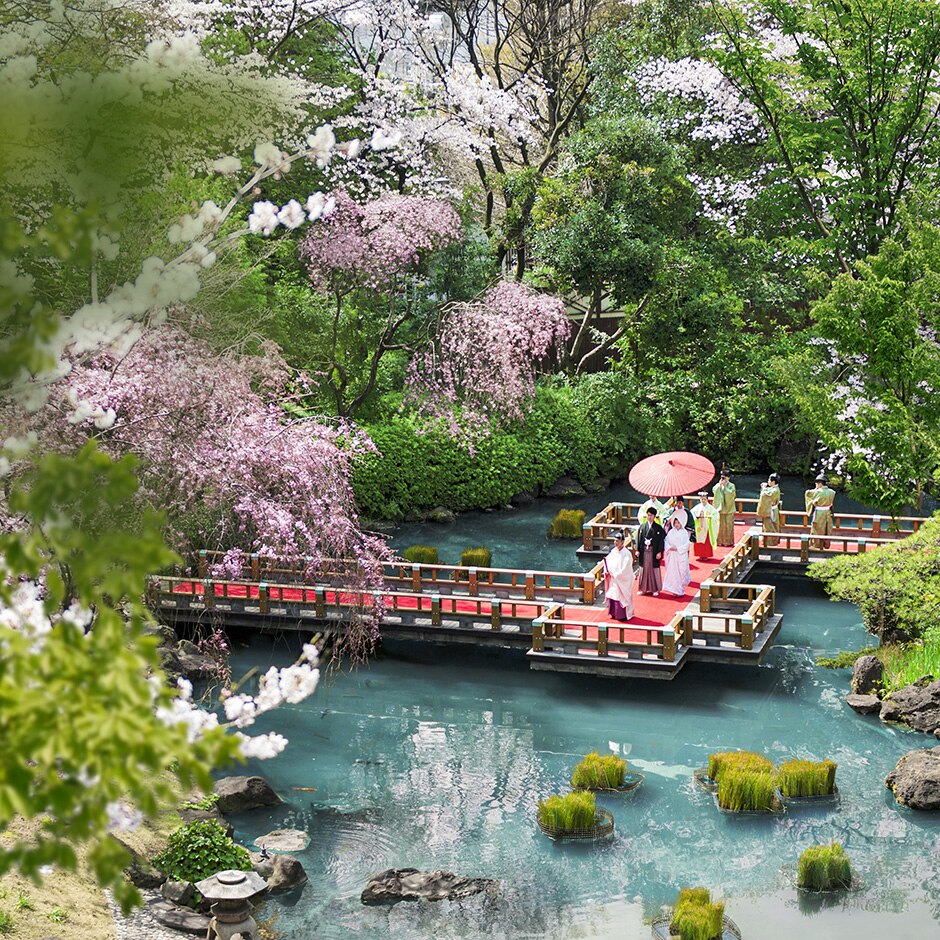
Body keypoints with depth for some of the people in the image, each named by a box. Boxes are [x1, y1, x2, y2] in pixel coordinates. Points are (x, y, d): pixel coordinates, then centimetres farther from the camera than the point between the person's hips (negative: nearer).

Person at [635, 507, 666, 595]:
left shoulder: (658, 528, -2)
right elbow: (638, 539, 7)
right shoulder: (642, 527, 6)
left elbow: (661, 541, -4)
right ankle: (644, 588, 17)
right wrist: (637, 550, -1)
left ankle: (655, 589, 12)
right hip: (644, 551, 3)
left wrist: (659, 552, -11)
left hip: (654, 552, -3)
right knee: (644, 569, 8)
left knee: (654, 570, 3)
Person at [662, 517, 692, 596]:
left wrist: (678, 548, -13)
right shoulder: (671, 532, 7)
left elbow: (687, 544, -5)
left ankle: (680, 591, 6)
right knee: (672, 572, 0)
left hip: (681, 555, -3)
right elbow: (666, 542, 8)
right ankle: (674, 590, 7)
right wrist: (670, 547, -11)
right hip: (672, 556, 3)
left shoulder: (684, 532, -1)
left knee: (681, 572, -3)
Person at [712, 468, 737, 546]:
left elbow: (730, 494, -17)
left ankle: (728, 541, 5)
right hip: (720, 508, 3)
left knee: (728, 525, -1)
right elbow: (714, 491, -9)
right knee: (720, 525, 3)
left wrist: (725, 487, -18)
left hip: (728, 509, -3)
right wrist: (720, 485, -17)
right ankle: (720, 540, 10)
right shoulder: (718, 485, 7)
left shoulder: (731, 486, -1)